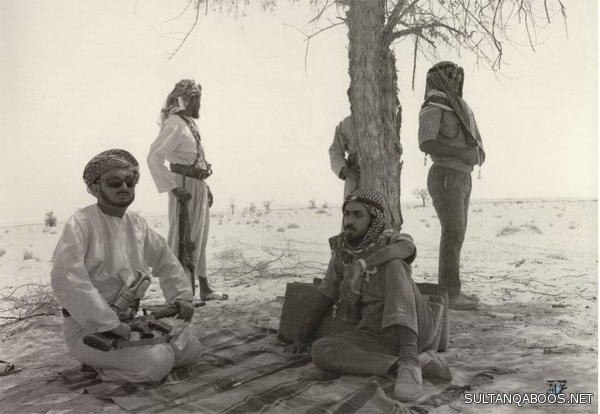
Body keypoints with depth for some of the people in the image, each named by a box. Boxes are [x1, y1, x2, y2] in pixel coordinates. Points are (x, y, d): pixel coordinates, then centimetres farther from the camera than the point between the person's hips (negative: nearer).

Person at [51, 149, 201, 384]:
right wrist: (110, 323, -29)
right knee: (158, 362, -25)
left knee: (191, 348, 2)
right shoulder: (80, 224, -16)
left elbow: (164, 259, 19)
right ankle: (96, 362, 0)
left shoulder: (137, 224, 6)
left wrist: (181, 296, 5)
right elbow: (66, 279, -29)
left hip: (129, 320, 8)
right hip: (88, 328, -8)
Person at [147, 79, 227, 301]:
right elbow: (154, 157, -23)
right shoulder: (174, 125, -14)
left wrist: (205, 187, 18)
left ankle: (204, 288, 26)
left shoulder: (190, 123, 14)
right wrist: (173, 187, -24)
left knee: (199, 237, 15)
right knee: (181, 238, -3)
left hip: (199, 185, 10)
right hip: (185, 186, -10)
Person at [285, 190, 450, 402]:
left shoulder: (392, 240, -2)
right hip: (378, 336, 4)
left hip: (413, 330, -4)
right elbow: (323, 298, 18)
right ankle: (420, 361, -21)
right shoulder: (341, 253, 12)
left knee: (392, 264, -26)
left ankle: (409, 359, -36)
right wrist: (301, 339, 18)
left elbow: (406, 248, -28)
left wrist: (364, 263, -38)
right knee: (320, 351, -21)